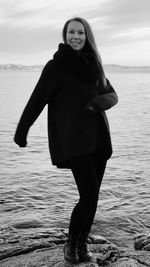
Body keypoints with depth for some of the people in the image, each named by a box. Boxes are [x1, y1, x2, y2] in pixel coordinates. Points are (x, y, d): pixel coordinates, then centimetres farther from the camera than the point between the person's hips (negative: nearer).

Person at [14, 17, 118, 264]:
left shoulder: (93, 64, 13)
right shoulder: (56, 66, -4)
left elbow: (111, 94, 20)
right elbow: (37, 100, -4)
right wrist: (21, 131, -2)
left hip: (98, 138, 6)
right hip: (74, 140, -5)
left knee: (92, 195, 6)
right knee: (89, 196, -12)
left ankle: (83, 243, 24)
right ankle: (71, 244, 12)